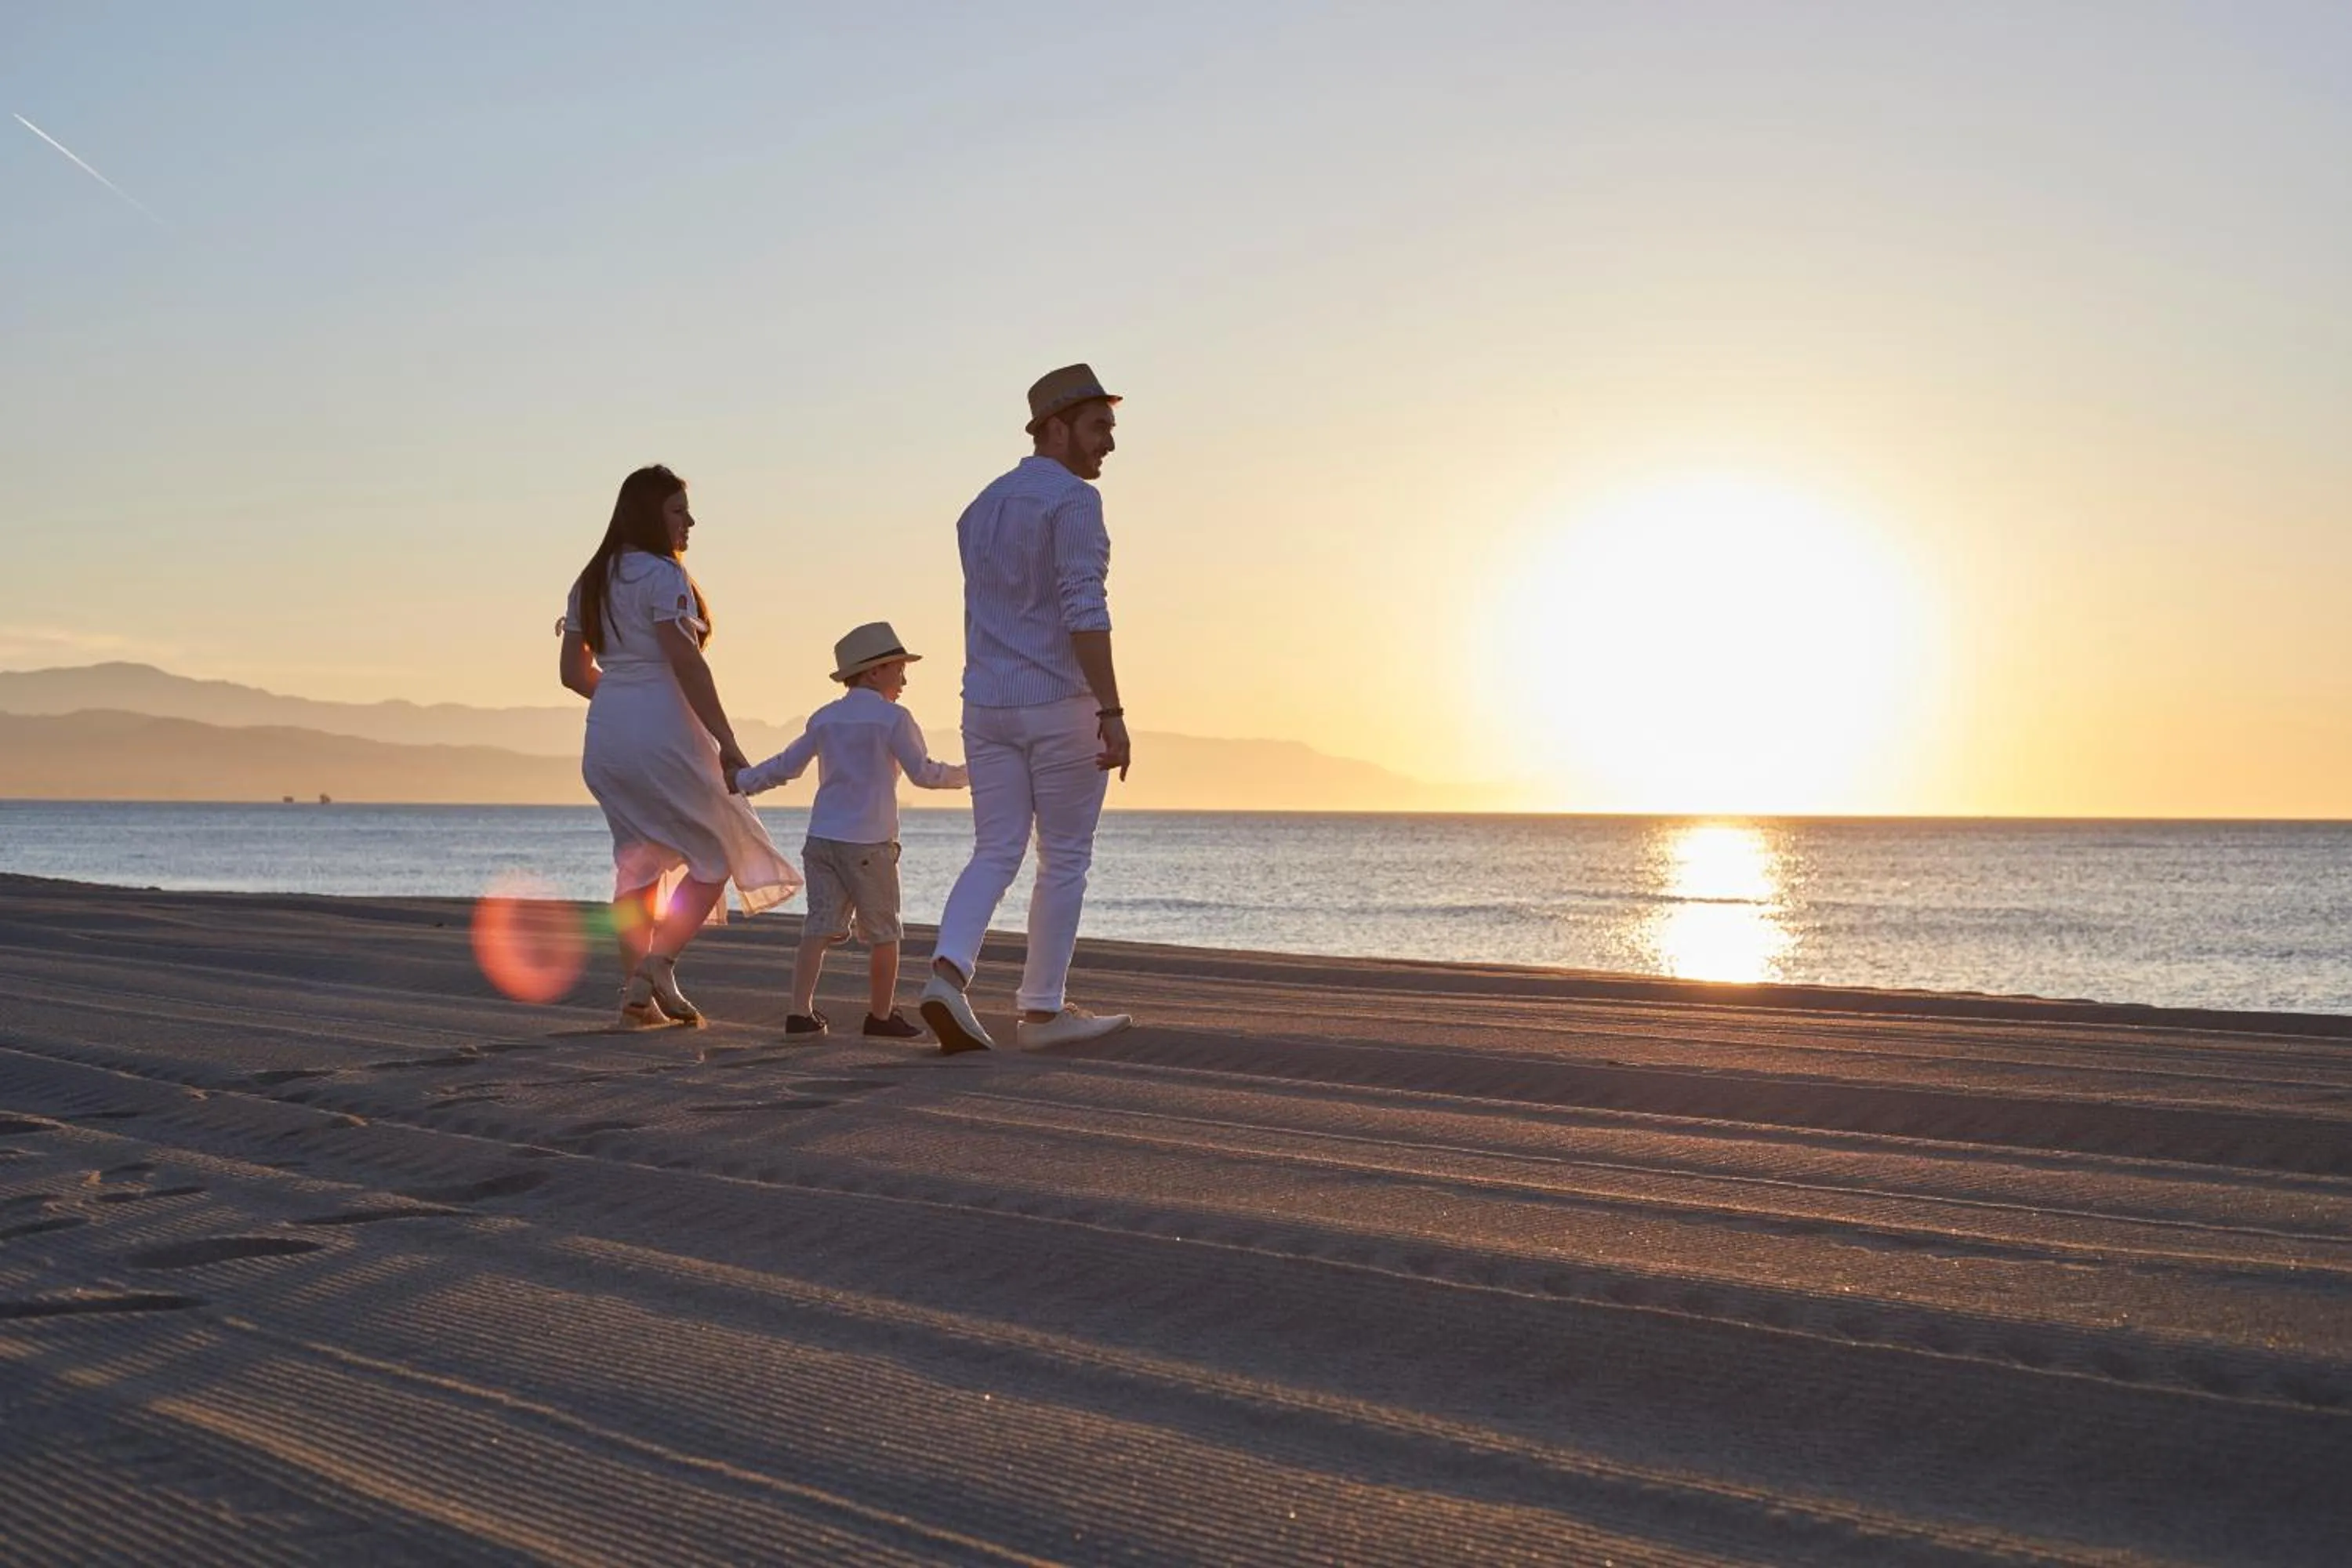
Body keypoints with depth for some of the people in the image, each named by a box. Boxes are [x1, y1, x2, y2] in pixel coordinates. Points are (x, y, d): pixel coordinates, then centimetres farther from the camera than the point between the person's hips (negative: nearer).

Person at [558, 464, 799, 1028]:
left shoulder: (591, 582, 15)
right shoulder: (661, 576, -10)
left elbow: (574, 671, 18)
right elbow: (686, 664, -19)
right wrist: (725, 740, -18)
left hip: (606, 735, 8)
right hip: (661, 733, -8)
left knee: (638, 863, 12)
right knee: (717, 854, 4)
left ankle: (635, 995, 9)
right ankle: (658, 963, -11)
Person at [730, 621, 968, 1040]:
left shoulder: (824, 719, 13)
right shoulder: (894, 719, -4)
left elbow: (784, 766, 15)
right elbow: (923, 773, -2)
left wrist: (739, 782, 28)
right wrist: (967, 774, 12)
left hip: (821, 837, 5)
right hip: (869, 843, -5)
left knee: (820, 927, 0)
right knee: (884, 934, 8)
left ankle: (801, 1013, -9)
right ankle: (881, 1016, 16)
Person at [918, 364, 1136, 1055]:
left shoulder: (980, 509, 16)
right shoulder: (1073, 499, -10)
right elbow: (1083, 610, -19)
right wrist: (1111, 711, -21)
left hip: (986, 707, 7)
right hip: (1060, 706, -7)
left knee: (996, 854, 7)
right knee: (1064, 860, 4)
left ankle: (948, 975, -15)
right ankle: (1042, 1010, 8)